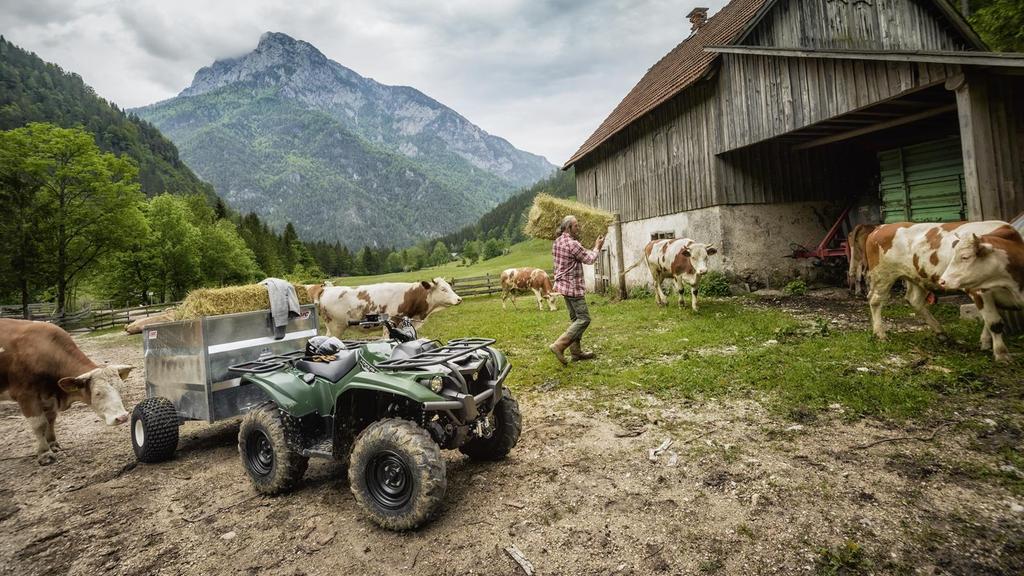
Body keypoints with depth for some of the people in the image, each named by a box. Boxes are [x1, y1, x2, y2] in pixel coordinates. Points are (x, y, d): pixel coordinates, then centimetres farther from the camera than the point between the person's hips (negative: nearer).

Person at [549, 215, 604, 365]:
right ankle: (559, 346, -12)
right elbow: (589, 259, -8)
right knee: (584, 319, -5)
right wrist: (597, 247, 8)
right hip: (572, 286, -10)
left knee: (575, 318, 16)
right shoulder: (573, 244, -19)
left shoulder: (557, 242, 9)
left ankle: (576, 351, 19)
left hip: (563, 285, 10)